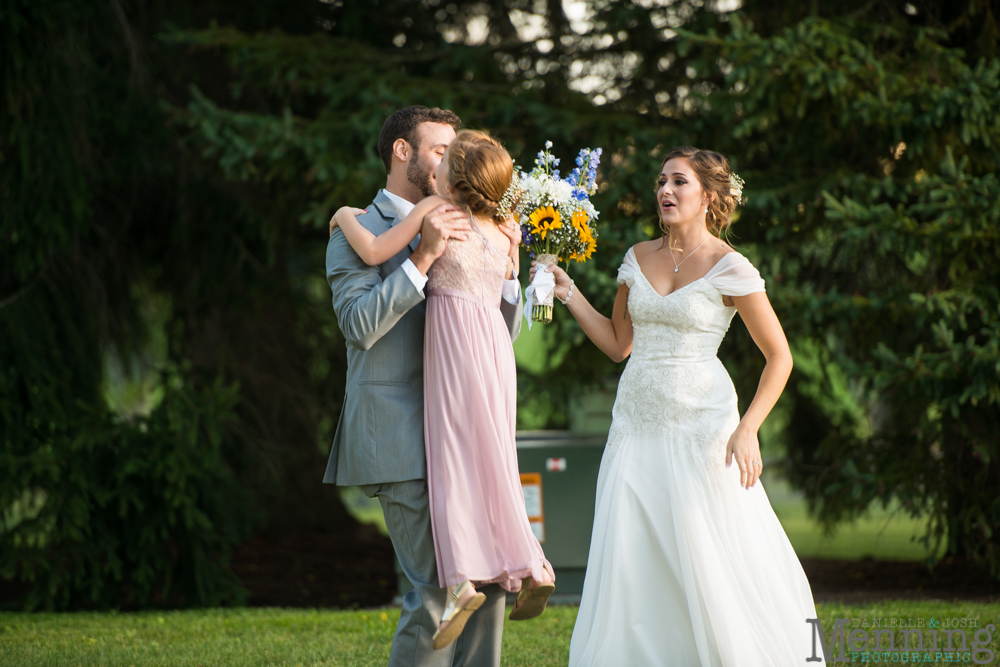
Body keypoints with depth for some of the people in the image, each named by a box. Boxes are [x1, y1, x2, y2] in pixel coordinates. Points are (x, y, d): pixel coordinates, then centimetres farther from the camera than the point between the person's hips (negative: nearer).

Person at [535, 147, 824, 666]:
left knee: (710, 560, -3)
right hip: (637, 424, 5)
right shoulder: (639, 258, 9)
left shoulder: (729, 268, -6)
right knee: (628, 564, 0)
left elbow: (779, 357, -4)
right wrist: (567, 292, 8)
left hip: (700, 427, -5)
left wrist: (748, 428, -14)